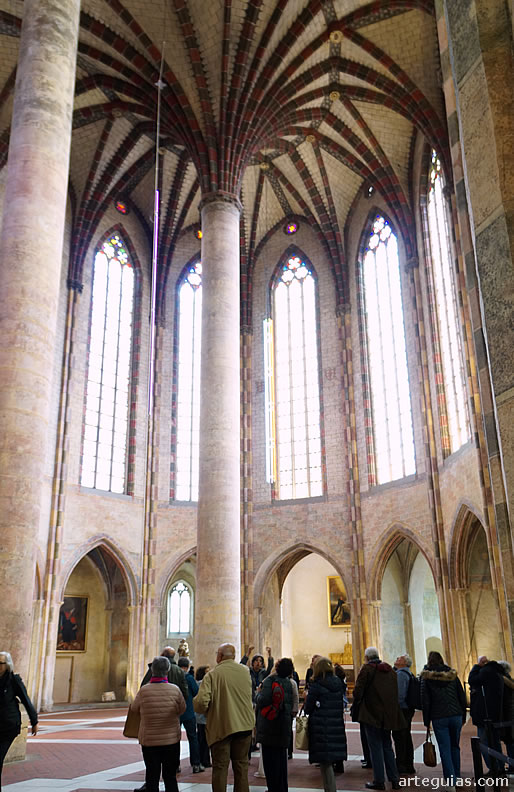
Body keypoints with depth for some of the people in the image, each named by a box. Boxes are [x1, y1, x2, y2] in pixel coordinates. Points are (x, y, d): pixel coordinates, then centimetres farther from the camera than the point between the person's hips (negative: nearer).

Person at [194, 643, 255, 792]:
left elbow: (201, 702, -20)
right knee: (241, 765, 14)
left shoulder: (212, 675, -13)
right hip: (244, 725, 4)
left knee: (220, 766, 6)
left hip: (221, 726, -4)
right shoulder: (245, 671, 2)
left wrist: (202, 710, 1)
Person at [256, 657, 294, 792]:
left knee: (270, 759, 3)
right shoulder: (288, 683, 4)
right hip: (284, 727, 5)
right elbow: (291, 705, 11)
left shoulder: (270, 680, -12)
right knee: (281, 757, 14)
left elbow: (262, 701, -18)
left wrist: (258, 692, 0)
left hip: (268, 727, -5)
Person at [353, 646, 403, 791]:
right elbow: (395, 691, 12)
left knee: (376, 747, 2)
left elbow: (358, 690, -13)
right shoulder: (390, 669, 9)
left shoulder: (367, 669, -10)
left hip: (372, 714, -6)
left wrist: (356, 704, 5)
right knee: (387, 746, 16)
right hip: (389, 714, 6)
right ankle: (394, 779, 17)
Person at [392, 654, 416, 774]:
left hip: (401, 710, -10)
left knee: (399, 739, -4)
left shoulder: (400, 674, -15)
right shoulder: (409, 674, 15)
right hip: (408, 710, 10)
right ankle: (409, 766, 23)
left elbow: (400, 694, -21)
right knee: (407, 738, 15)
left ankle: (401, 768, -1)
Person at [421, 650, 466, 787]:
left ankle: (450, 779, -3)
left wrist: (427, 721, 2)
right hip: (456, 715, 3)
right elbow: (462, 697, 8)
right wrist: (463, 716, 15)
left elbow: (425, 701, -4)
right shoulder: (452, 675, 7)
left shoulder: (426, 678, -1)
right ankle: (457, 776, 22)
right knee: (455, 746, 17)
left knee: (445, 749, 1)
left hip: (439, 718, -3)